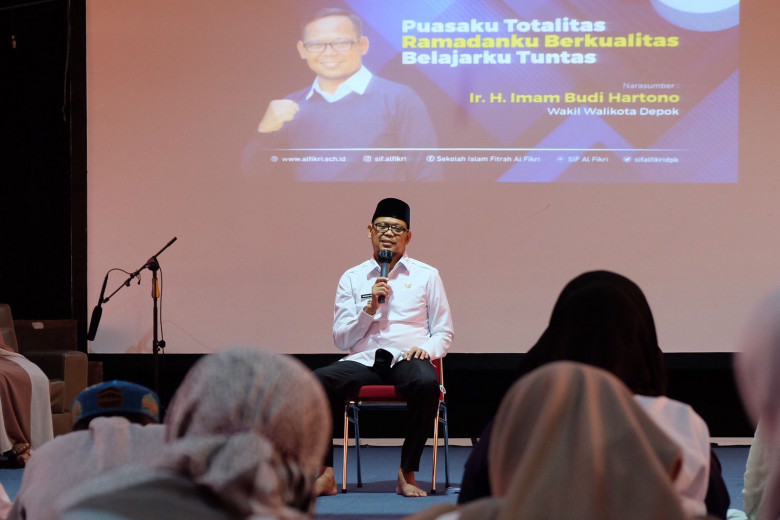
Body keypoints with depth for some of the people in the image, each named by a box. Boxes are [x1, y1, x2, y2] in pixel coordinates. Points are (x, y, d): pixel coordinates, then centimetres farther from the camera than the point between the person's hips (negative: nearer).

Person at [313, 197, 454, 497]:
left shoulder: (426, 276, 13)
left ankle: (407, 474, -25)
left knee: (426, 383, -38)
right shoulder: (352, 278, 15)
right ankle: (326, 475, -24)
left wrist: (427, 348, -11)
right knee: (315, 382, -29)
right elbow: (341, 340, 10)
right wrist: (370, 307, -4)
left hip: (406, 360, -1)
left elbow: (444, 332, 12)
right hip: (363, 360, 1)